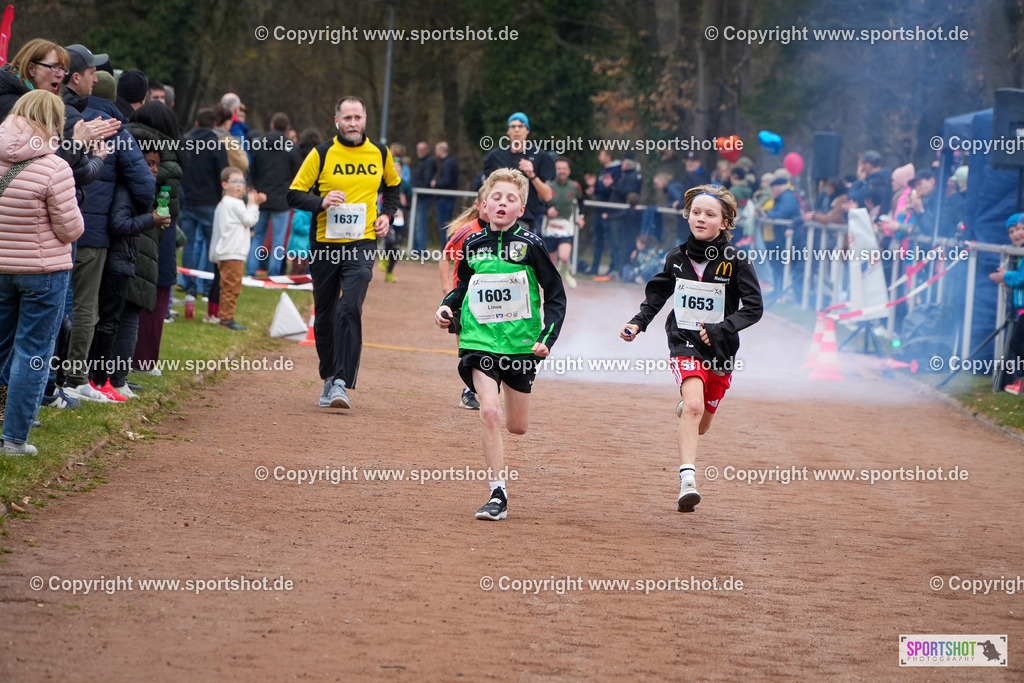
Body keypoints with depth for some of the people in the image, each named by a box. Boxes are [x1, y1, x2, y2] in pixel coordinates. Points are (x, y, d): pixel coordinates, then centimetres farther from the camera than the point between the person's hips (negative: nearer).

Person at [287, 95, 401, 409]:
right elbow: (295, 194, 0)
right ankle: (329, 377, 28)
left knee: (350, 309, -18)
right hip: (325, 243, 1)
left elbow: (393, 186, 25)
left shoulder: (380, 154, 6)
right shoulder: (321, 154, -2)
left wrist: (387, 214, 9)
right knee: (325, 315, 8)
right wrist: (321, 202, -18)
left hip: (362, 244, 0)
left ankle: (342, 383, -20)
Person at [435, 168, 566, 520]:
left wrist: (548, 338, -10)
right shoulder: (473, 244, 2)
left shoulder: (530, 245, -6)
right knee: (490, 412, -18)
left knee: (517, 426, 10)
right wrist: (447, 307, 2)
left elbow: (556, 295, 0)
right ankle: (497, 495, -11)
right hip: (480, 342, 0)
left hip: (521, 343, 0)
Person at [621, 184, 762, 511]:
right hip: (684, 343, 0)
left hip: (721, 350, 0)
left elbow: (753, 308, -9)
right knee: (693, 405, -25)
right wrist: (638, 323, 4)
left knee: (700, 425, 13)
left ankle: (685, 407, 50)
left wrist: (721, 329, -23)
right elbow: (658, 294, 19)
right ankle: (687, 480, -31)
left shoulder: (735, 261, -8)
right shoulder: (677, 258, 2)